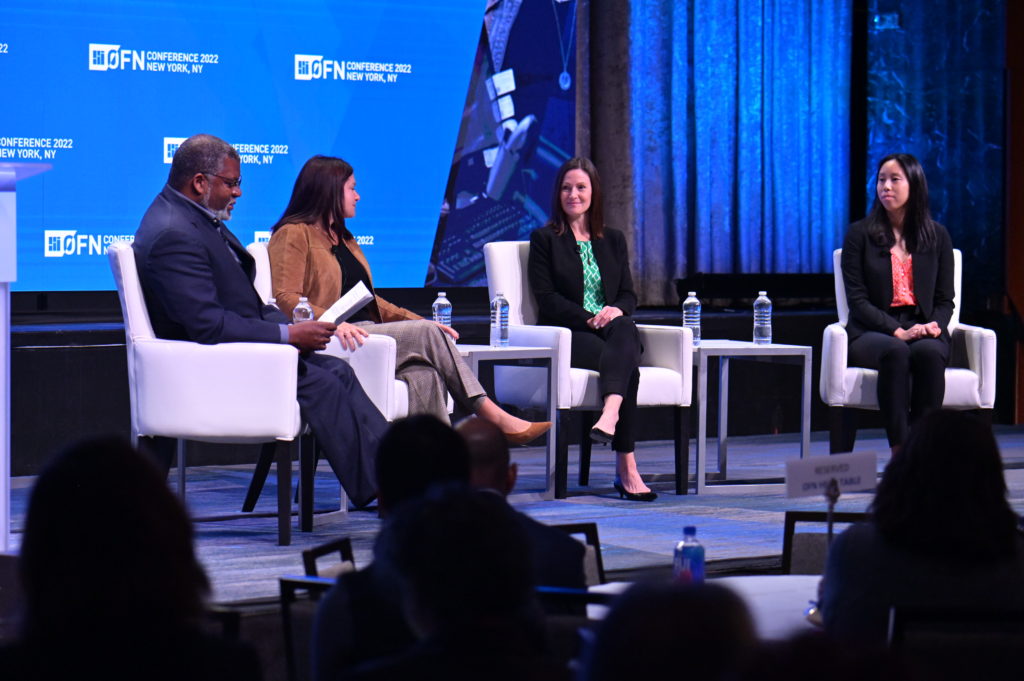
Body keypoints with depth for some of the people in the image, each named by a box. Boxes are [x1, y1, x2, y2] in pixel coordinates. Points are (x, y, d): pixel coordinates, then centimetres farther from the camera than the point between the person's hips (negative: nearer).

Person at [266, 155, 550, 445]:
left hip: (367, 331, 7)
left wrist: (419, 322, 12)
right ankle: (494, 417, -19)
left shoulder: (344, 239, 29)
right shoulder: (293, 235, 1)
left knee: (424, 375, -26)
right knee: (426, 334, -22)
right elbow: (284, 299, -12)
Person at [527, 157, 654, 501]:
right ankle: (626, 469, -50)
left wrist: (617, 311, -11)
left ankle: (610, 415, -62)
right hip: (568, 335, -3)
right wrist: (589, 319, -16)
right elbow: (547, 298, -1)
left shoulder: (613, 240, 23)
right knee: (627, 364, -35)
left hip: (615, 329, 3)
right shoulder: (544, 239, 10)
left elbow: (628, 294, 16)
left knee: (625, 329, -38)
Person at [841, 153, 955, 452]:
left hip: (923, 332, 2)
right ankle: (899, 449, -43)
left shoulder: (936, 236, 13)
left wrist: (935, 325, -10)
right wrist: (898, 331, -15)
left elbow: (945, 299, 13)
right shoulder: (860, 234, 6)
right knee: (895, 351, -38)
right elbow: (857, 300, -1)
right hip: (871, 332, -2)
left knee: (929, 353, -36)